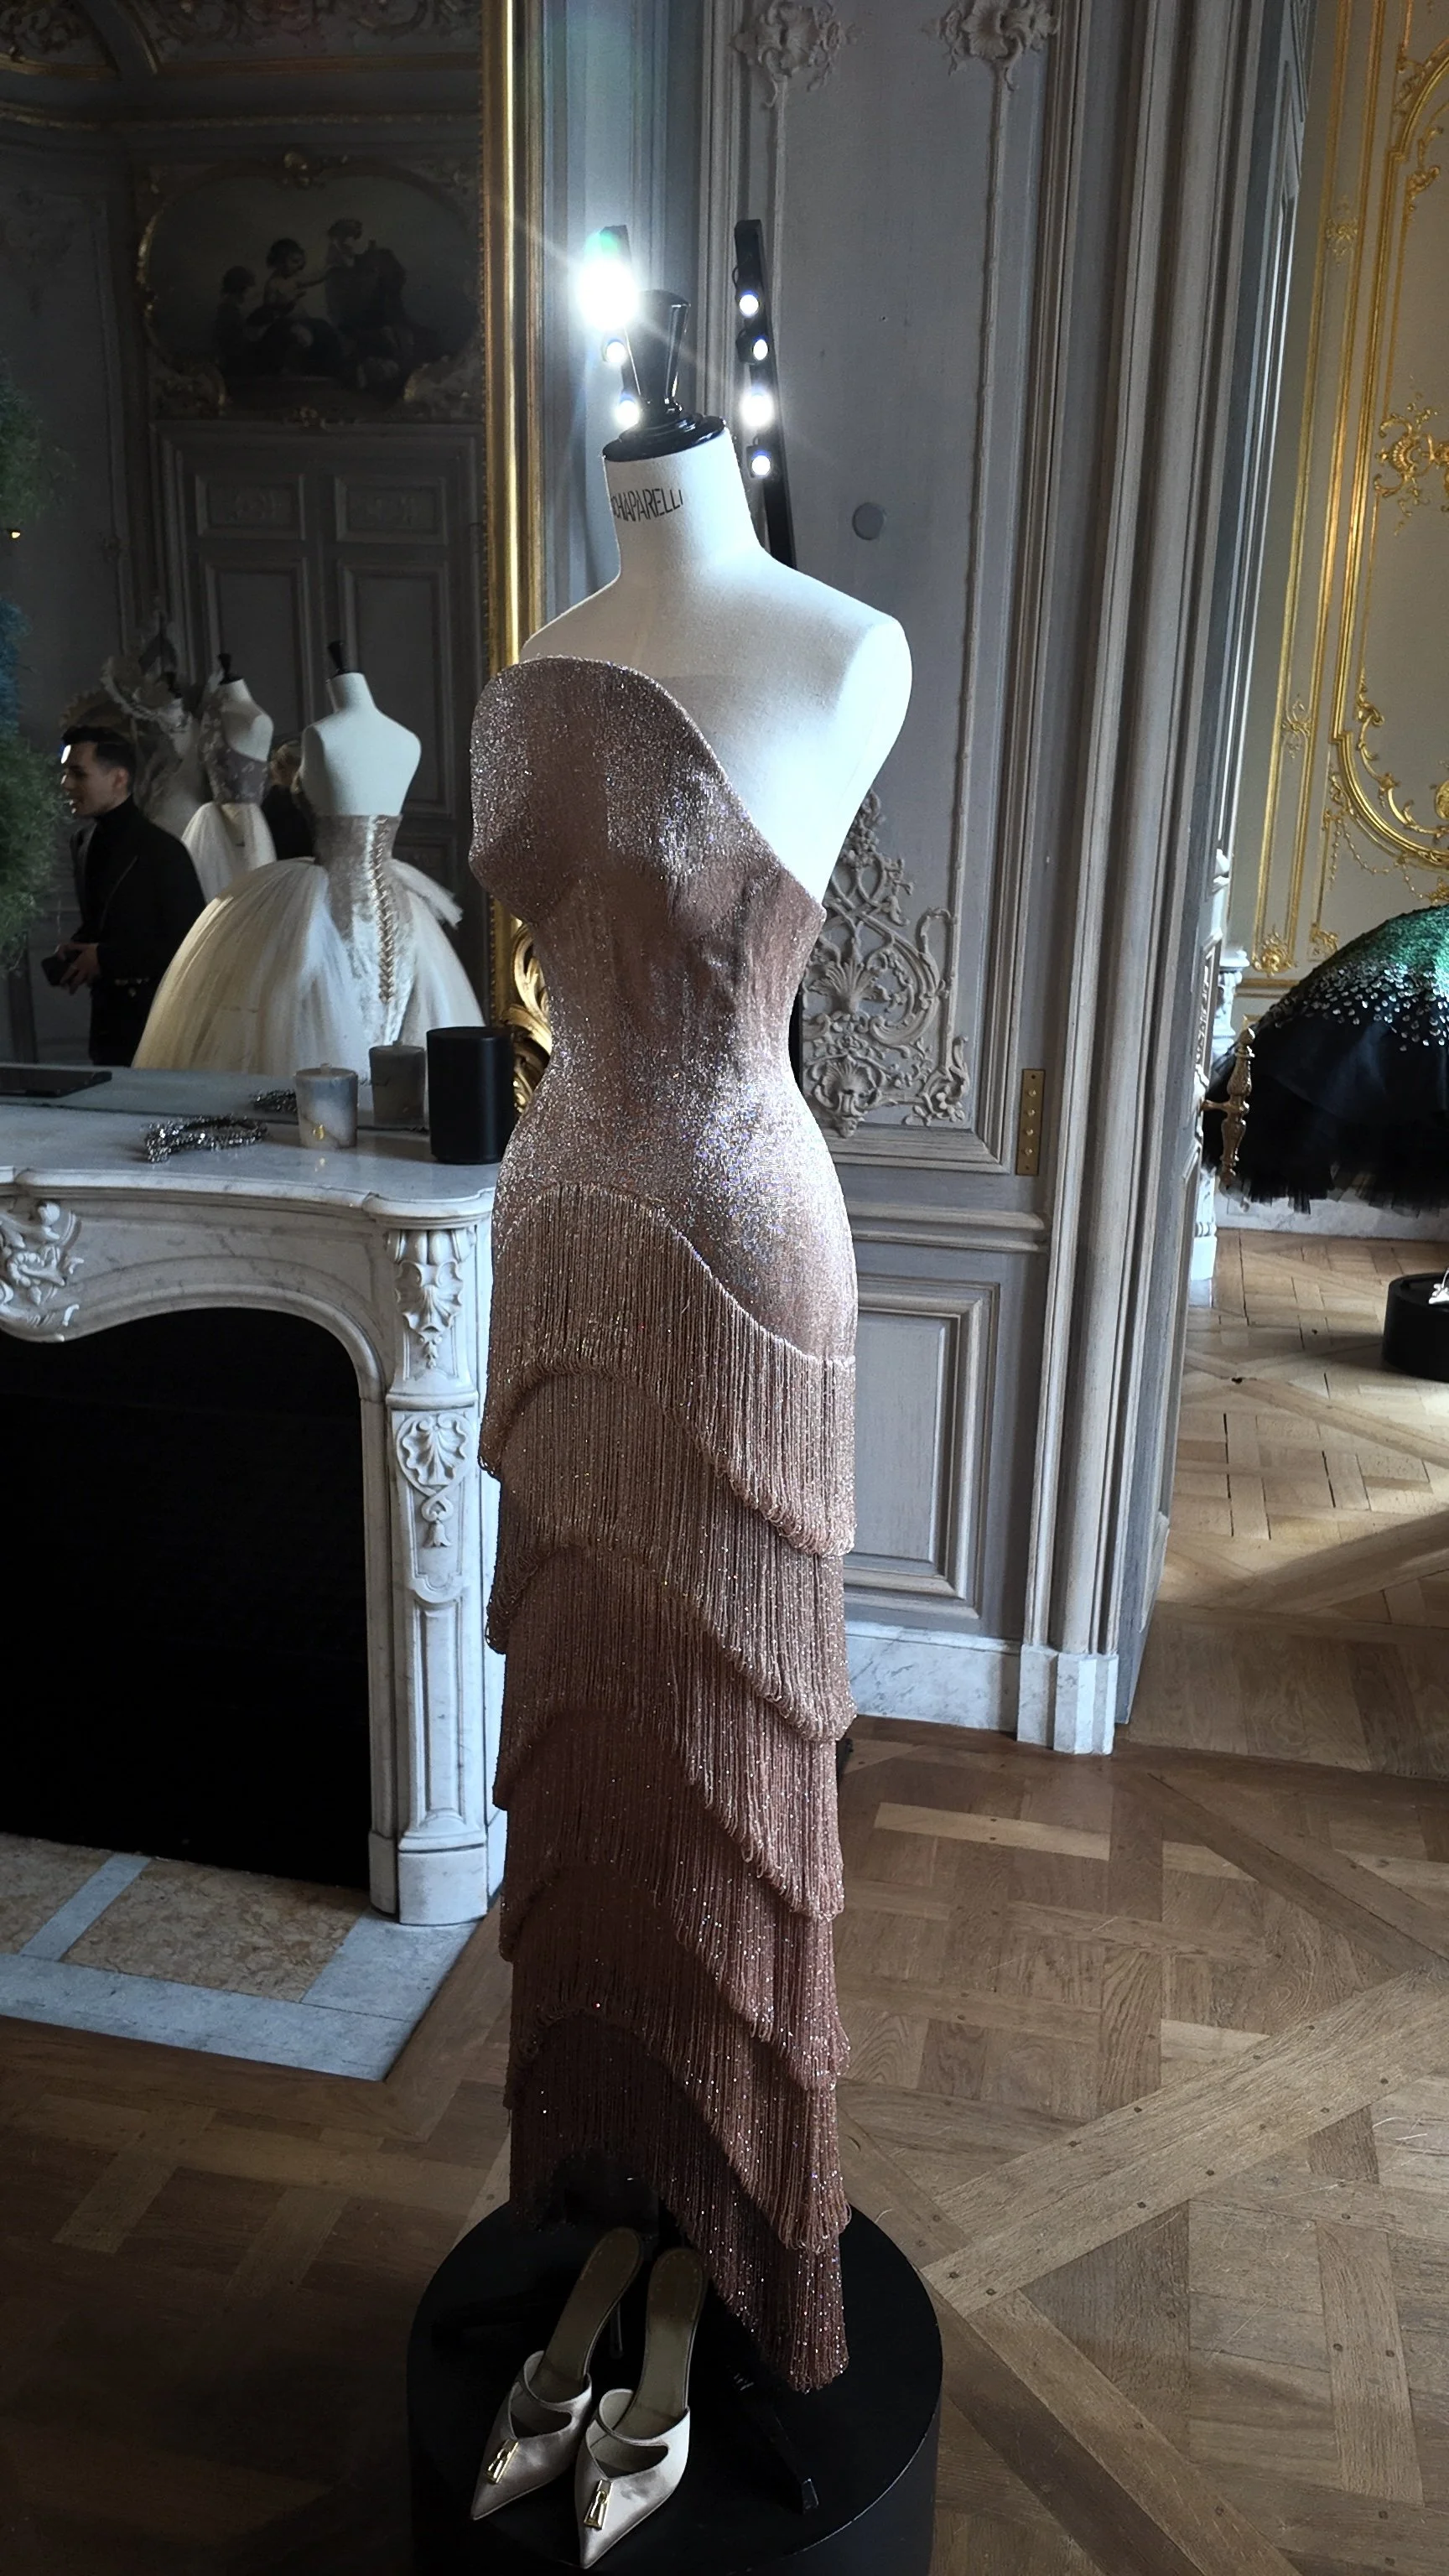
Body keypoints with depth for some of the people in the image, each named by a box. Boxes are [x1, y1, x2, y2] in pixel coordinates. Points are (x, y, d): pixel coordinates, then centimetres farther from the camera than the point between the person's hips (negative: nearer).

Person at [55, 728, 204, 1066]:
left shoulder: (161, 849, -14)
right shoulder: (84, 842, 9)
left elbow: (187, 942, -15)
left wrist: (106, 958, -15)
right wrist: (74, 951, 0)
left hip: (157, 1022, -7)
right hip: (108, 1019, 7)